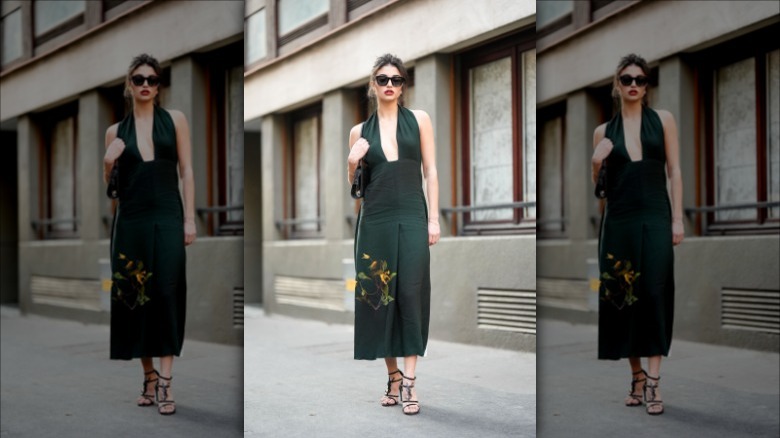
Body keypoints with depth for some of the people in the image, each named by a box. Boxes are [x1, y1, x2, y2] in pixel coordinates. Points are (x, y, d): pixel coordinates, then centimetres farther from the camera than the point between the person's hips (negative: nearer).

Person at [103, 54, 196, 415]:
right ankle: (148, 376, 16)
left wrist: (189, 219, -4)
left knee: (167, 295, -9)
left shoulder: (175, 120, 7)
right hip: (130, 220, 2)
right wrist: (107, 163, -6)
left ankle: (164, 382, -9)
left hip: (168, 217, -2)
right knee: (134, 297, 4)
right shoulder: (115, 131, 11)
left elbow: (186, 171, 4)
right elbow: (107, 185, 16)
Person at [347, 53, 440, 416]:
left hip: (412, 219, -2)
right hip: (375, 221, 2)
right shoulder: (359, 131, 10)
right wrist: (352, 164, -6)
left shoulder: (419, 120, 7)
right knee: (379, 297, 3)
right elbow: (354, 186, 16)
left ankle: (409, 380, -5)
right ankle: (393, 376, 14)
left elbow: (430, 171, 4)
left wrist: (433, 219, -3)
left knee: (411, 296, -6)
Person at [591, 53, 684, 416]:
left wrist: (677, 218, -3)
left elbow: (674, 171, 5)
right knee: (622, 297, 3)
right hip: (618, 220, 2)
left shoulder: (663, 120, 8)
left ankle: (652, 381, -9)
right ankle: (636, 376, 15)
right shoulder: (603, 131, 11)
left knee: (655, 295, -9)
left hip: (656, 217, -2)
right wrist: (595, 163, -7)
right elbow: (594, 184, 15)